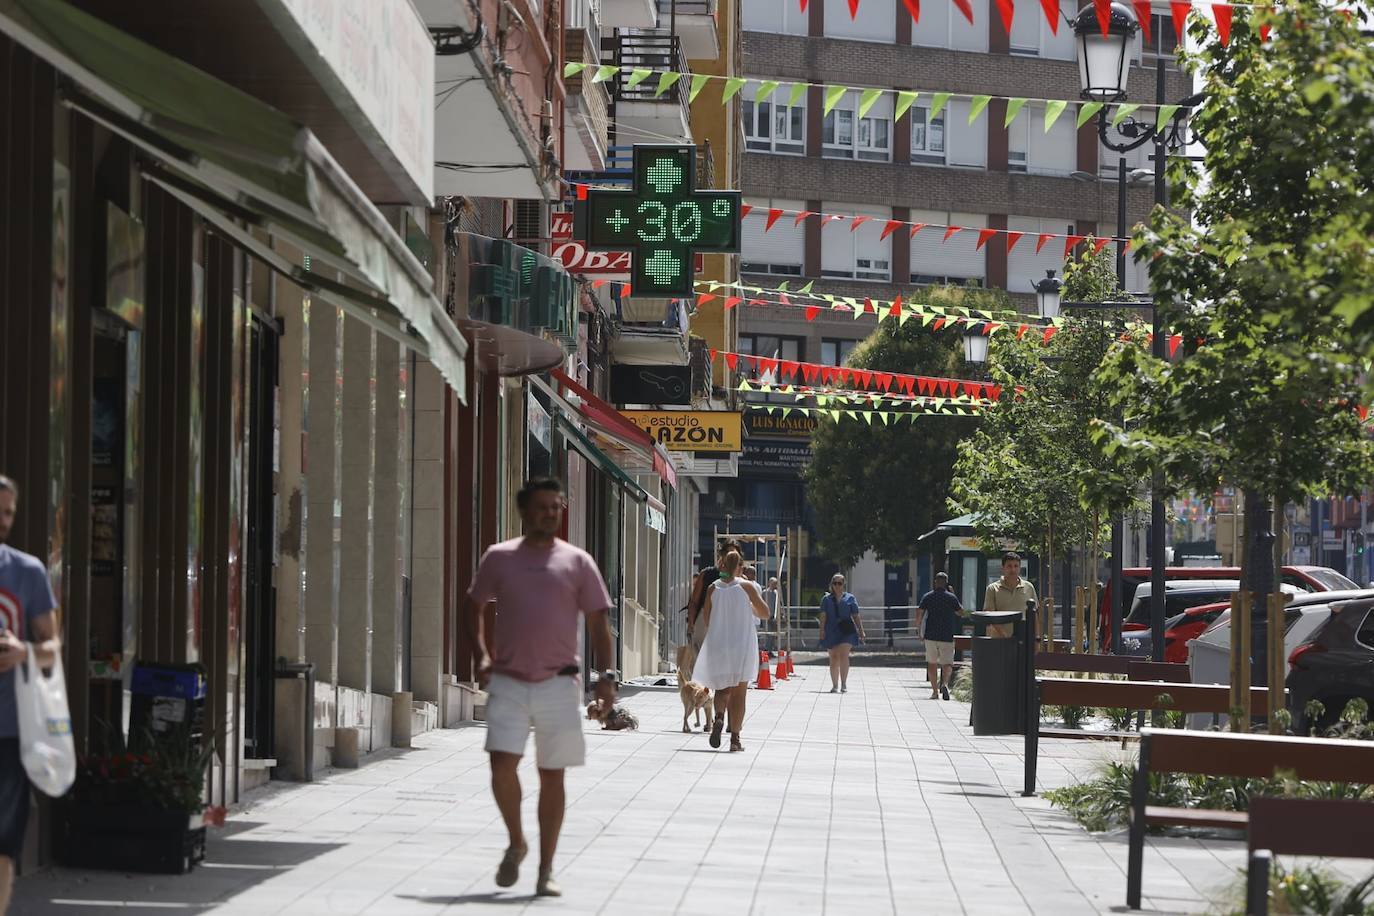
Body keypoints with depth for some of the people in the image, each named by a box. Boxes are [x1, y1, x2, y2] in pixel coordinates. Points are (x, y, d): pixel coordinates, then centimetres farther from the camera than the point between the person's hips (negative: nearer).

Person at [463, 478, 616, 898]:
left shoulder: (577, 562, 4)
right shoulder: (499, 557, 6)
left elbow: (597, 623, 5)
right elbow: (473, 605, 19)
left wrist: (607, 675, -5)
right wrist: (482, 655, 5)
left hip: (558, 684, 0)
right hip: (508, 682, 0)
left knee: (552, 776, 3)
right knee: (502, 764, -15)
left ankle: (545, 872, 11)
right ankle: (516, 843, 10)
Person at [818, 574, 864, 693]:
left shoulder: (850, 598, 9)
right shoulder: (826, 599, 11)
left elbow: (856, 616, 9)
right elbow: (823, 616, 4)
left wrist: (861, 631, 5)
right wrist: (822, 630, -9)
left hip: (846, 631, -2)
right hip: (831, 632, 2)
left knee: (844, 655, -17)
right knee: (834, 659, 6)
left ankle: (844, 684, -16)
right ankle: (835, 685, 16)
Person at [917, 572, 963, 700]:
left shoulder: (927, 597, 1)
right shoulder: (951, 597, -3)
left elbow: (919, 614, -3)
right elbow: (960, 612, 10)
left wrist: (919, 629, 11)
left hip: (930, 635, 1)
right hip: (947, 636, -1)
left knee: (932, 663, 13)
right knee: (947, 663, 1)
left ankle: (935, 691, 12)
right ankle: (945, 683, -27)